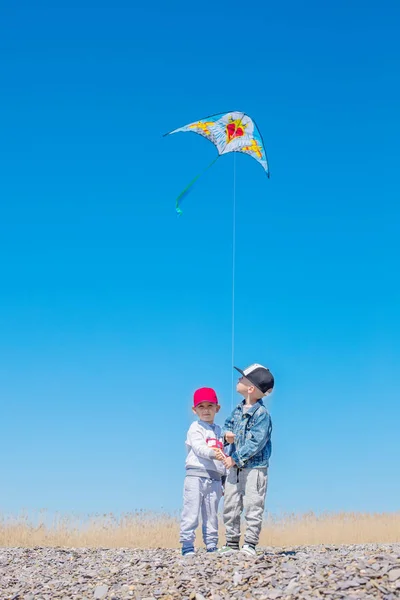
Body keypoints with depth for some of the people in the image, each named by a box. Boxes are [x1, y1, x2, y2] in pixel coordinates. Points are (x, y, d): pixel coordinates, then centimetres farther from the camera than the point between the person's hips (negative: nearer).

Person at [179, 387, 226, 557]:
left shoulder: (218, 430, 18)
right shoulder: (195, 428, 0)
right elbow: (199, 448, -17)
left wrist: (224, 481, 20)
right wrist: (214, 453, -36)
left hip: (215, 479, 6)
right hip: (196, 476, -6)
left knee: (211, 515, 10)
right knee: (191, 513, -7)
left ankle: (211, 545, 16)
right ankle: (187, 546, -3)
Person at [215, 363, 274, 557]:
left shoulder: (261, 414, -16)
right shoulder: (238, 410, 8)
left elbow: (256, 442, -21)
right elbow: (228, 423, 21)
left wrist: (235, 459, -20)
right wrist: (227, 433, -4)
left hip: (254, 467, -8)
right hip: (235, 467, 8)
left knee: (252, 506, -2)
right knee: (230, 506, 12)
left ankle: (250, 544, 6)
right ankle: (232, 543, 22)